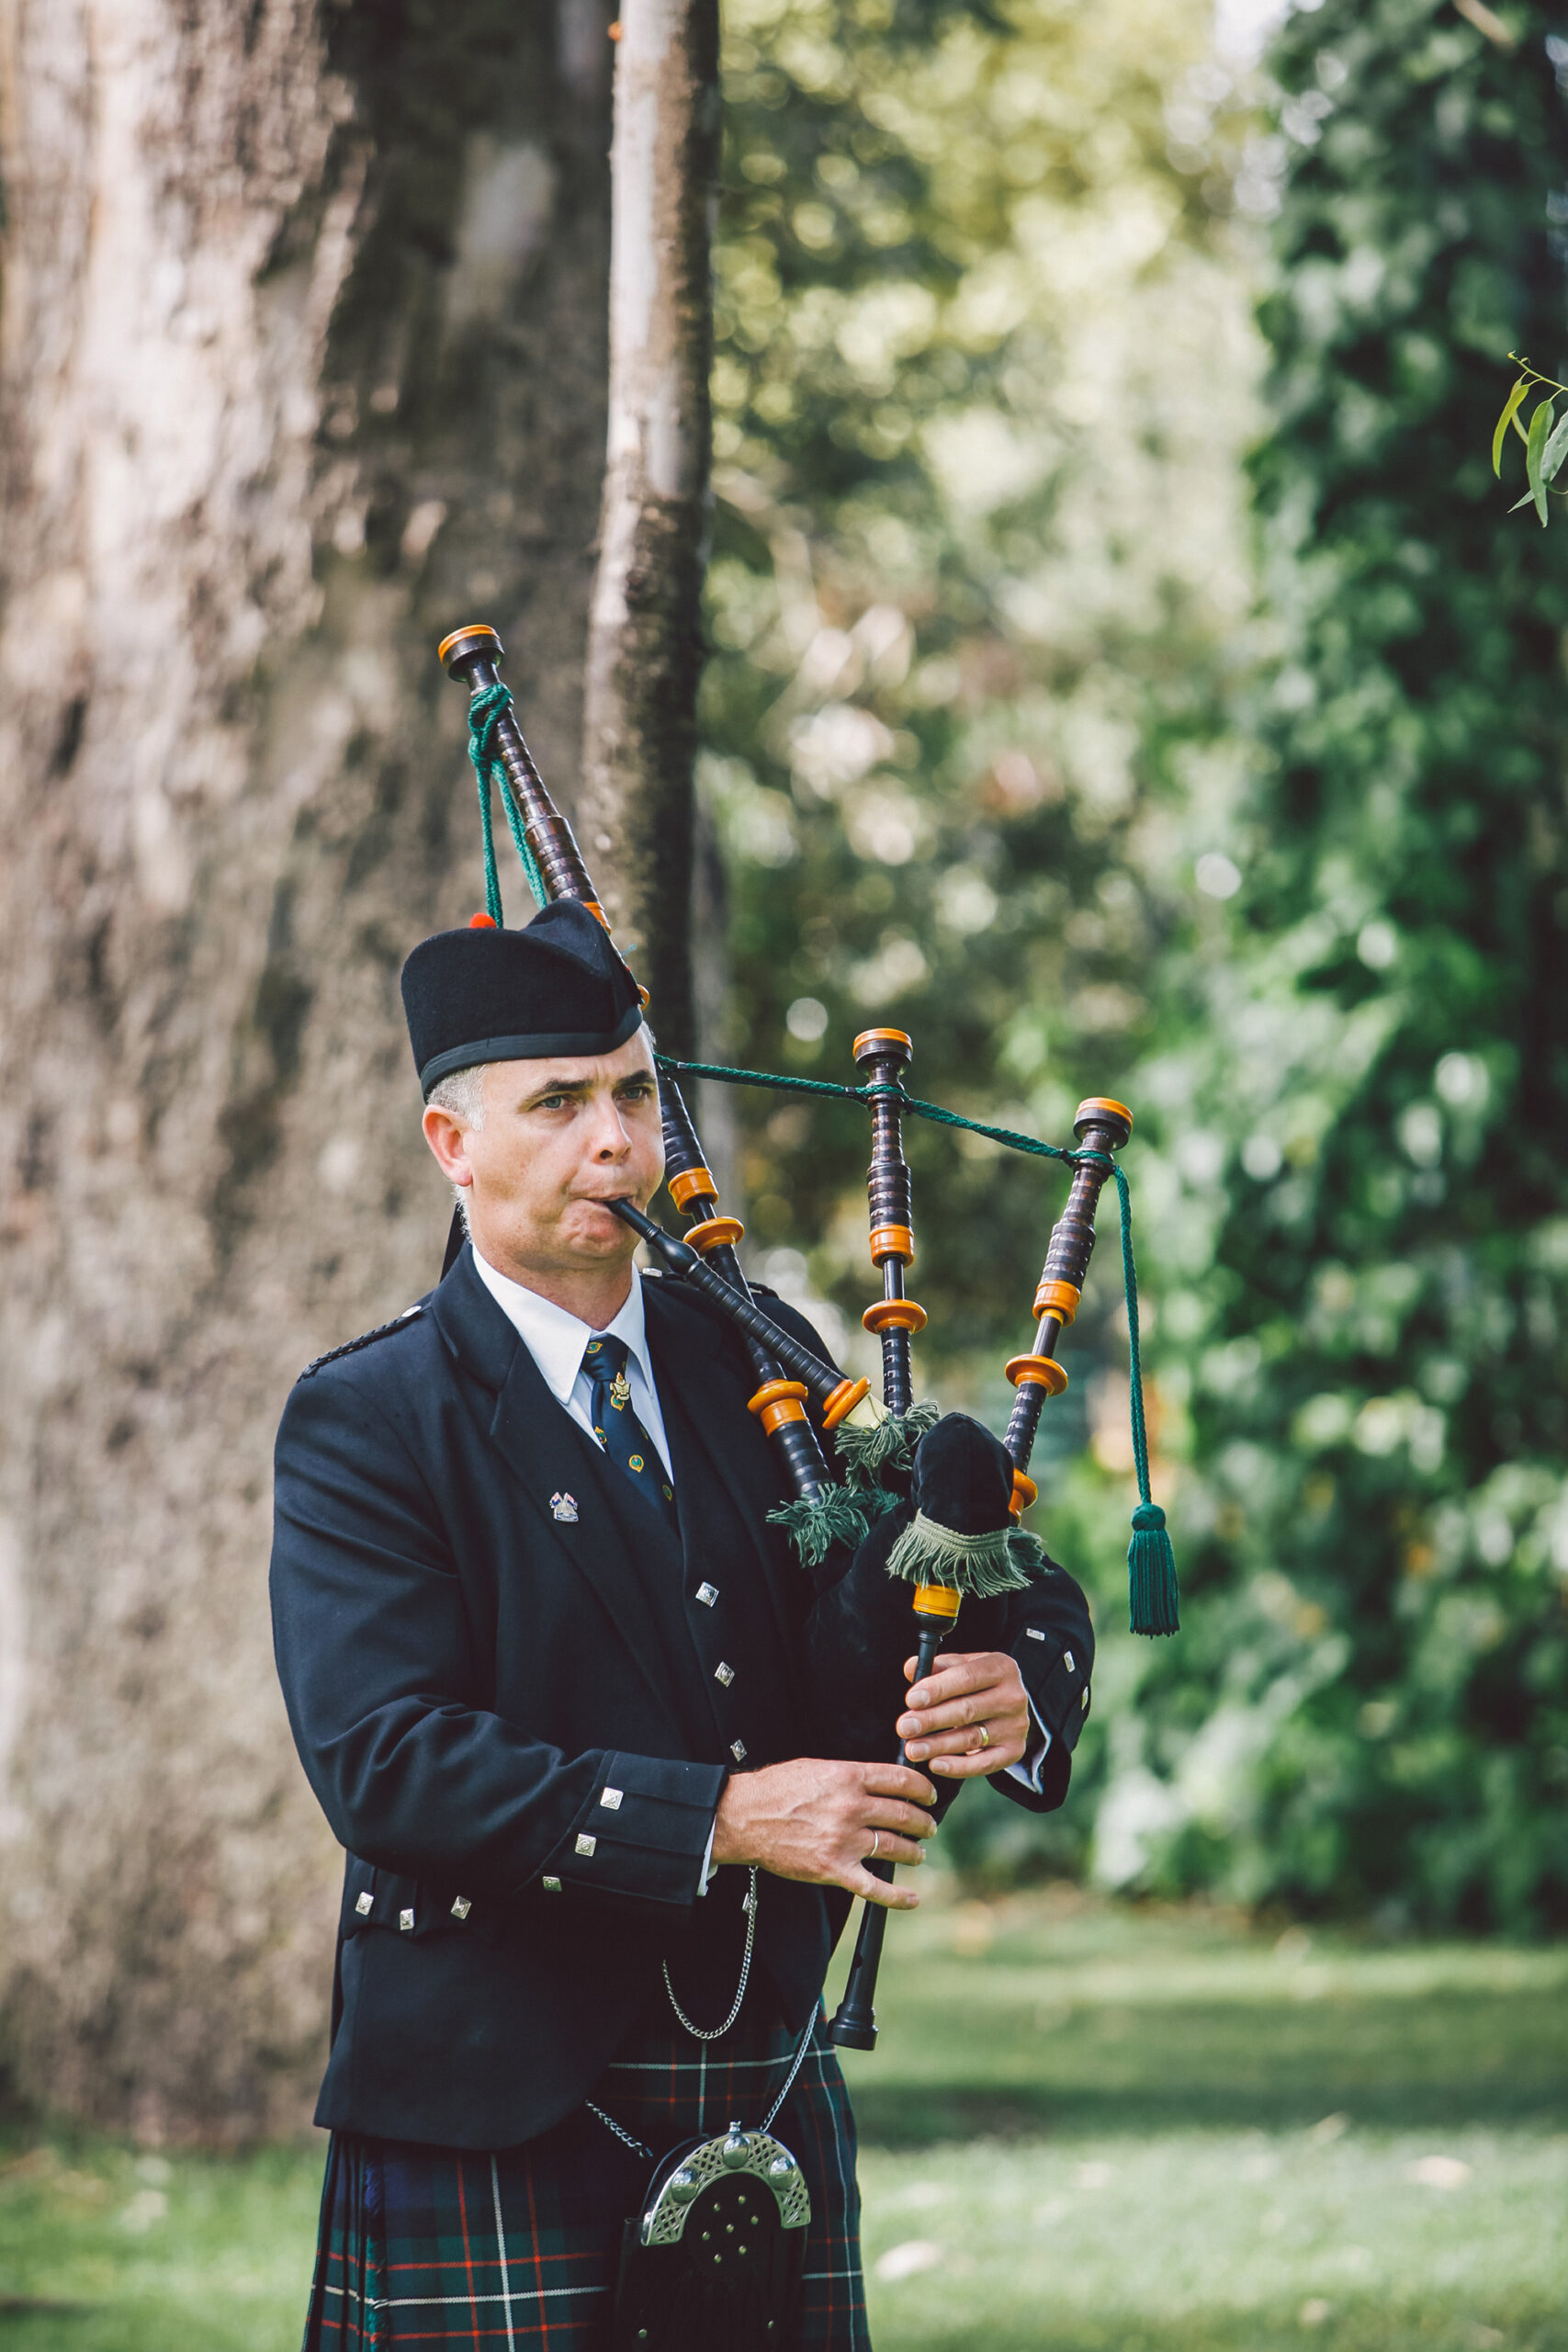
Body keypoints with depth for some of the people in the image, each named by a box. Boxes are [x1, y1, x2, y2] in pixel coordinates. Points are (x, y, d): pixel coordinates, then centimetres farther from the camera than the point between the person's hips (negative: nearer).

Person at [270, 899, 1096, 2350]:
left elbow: (1028, 1598, 14)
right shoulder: (365, 1423, -4)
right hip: (500, 2129, -4)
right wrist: (716, 1819, -23)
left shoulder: (757, 1365, 12)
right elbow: (385, 1759, -17)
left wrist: (1013, 1688, -11)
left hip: (774, 2111, 5)